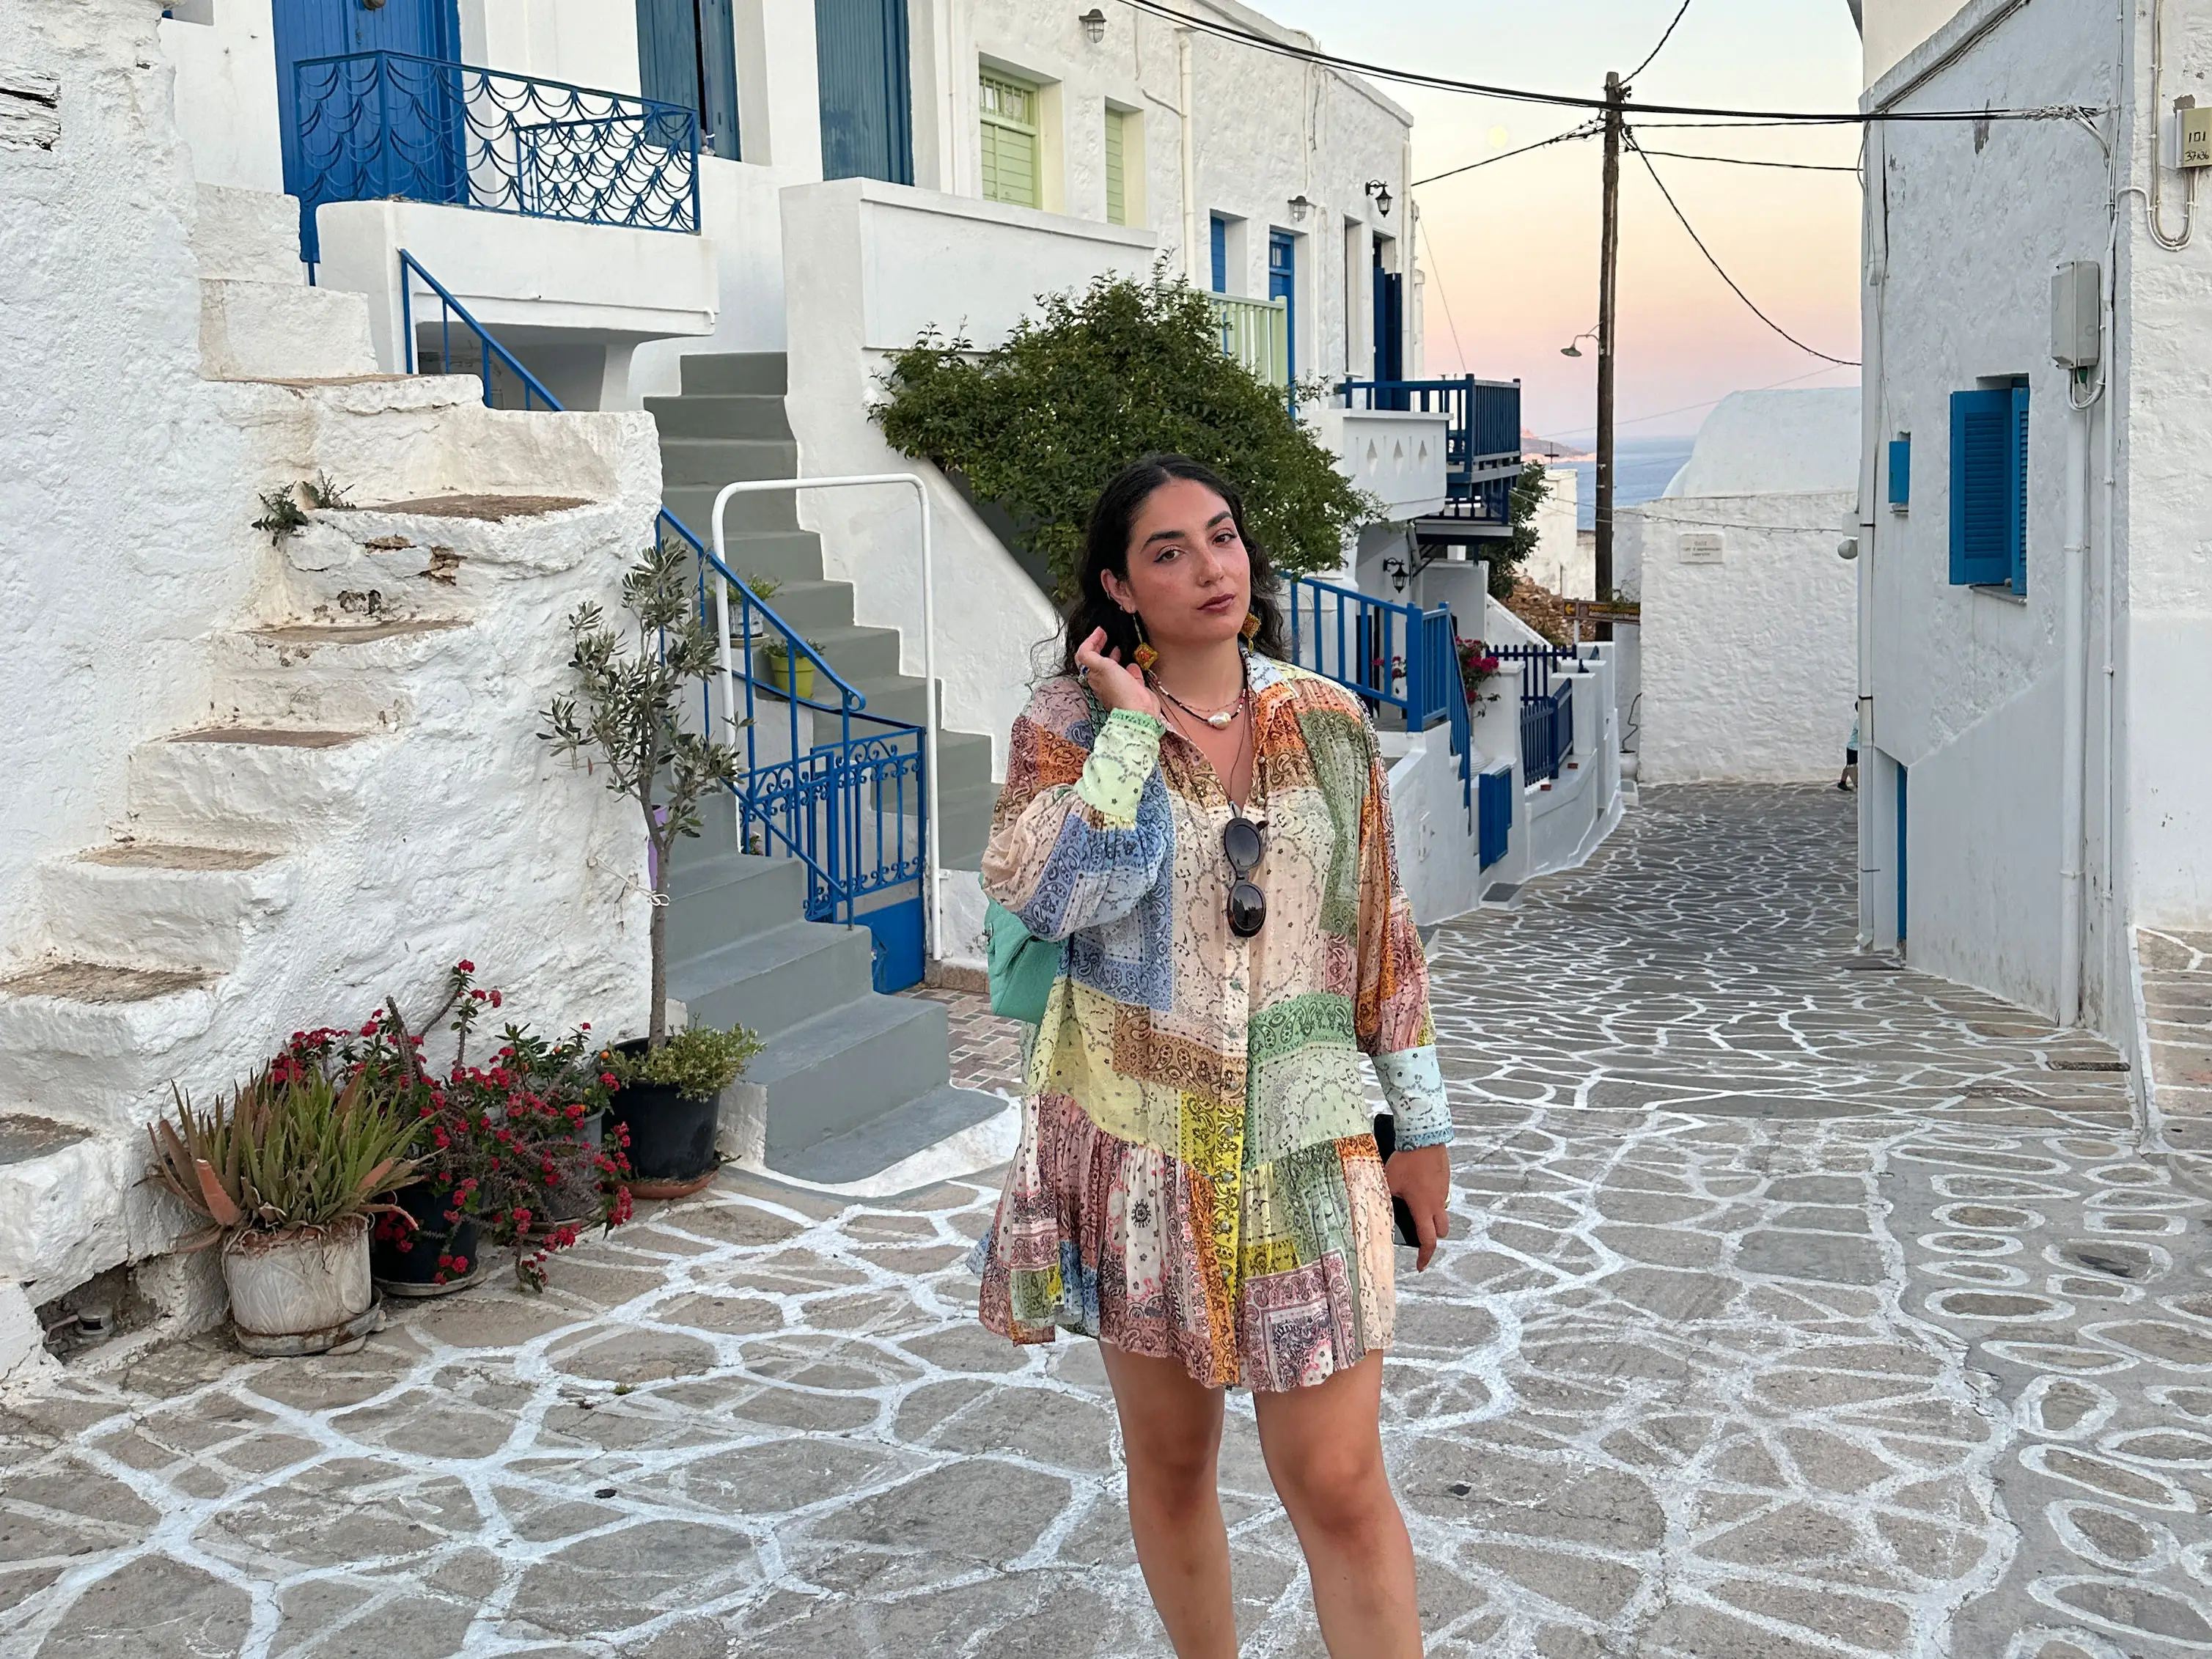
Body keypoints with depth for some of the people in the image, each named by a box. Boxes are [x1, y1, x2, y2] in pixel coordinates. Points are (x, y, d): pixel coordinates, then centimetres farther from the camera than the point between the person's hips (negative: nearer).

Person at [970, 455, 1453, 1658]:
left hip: (1304, 1143, 0)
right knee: (1168, 1458, 14)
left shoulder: (1329, 723, 3)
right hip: (1137, 1140, 0)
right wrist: (1131, 724, -15)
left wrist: (1419, 1118, 8)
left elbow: (1382, 928, 8)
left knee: (1338, 1483, -3)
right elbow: (1041, 895, -21)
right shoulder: (1068, 722, -3)